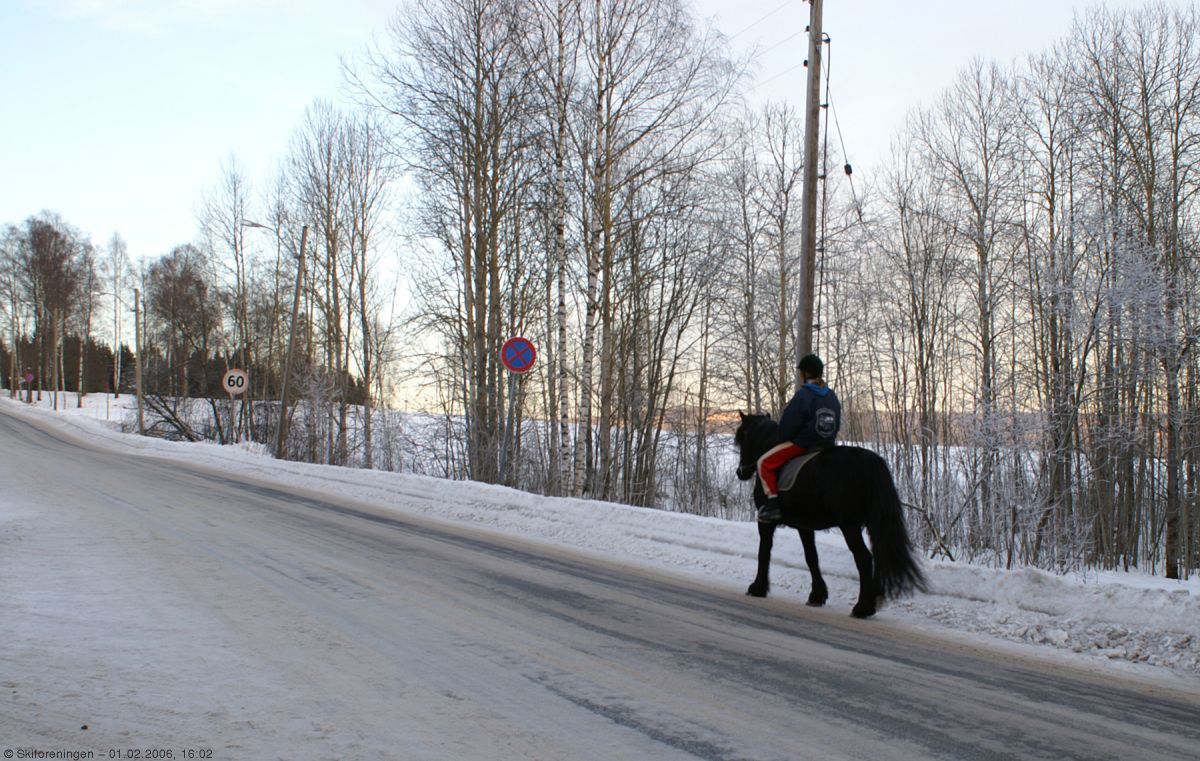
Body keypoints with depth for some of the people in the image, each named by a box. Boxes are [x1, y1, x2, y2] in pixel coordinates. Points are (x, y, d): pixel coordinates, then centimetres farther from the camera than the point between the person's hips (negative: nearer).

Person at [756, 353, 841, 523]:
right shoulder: (832, 397, 9)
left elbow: (788, 424, -13)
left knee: (764, 462, 0)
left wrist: (782, 440, 5)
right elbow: (836, 425, 15)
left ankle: (773, 503, -11)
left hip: (801, 444, -8)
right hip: (827, 445, 8)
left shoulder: (803, 395, -15)